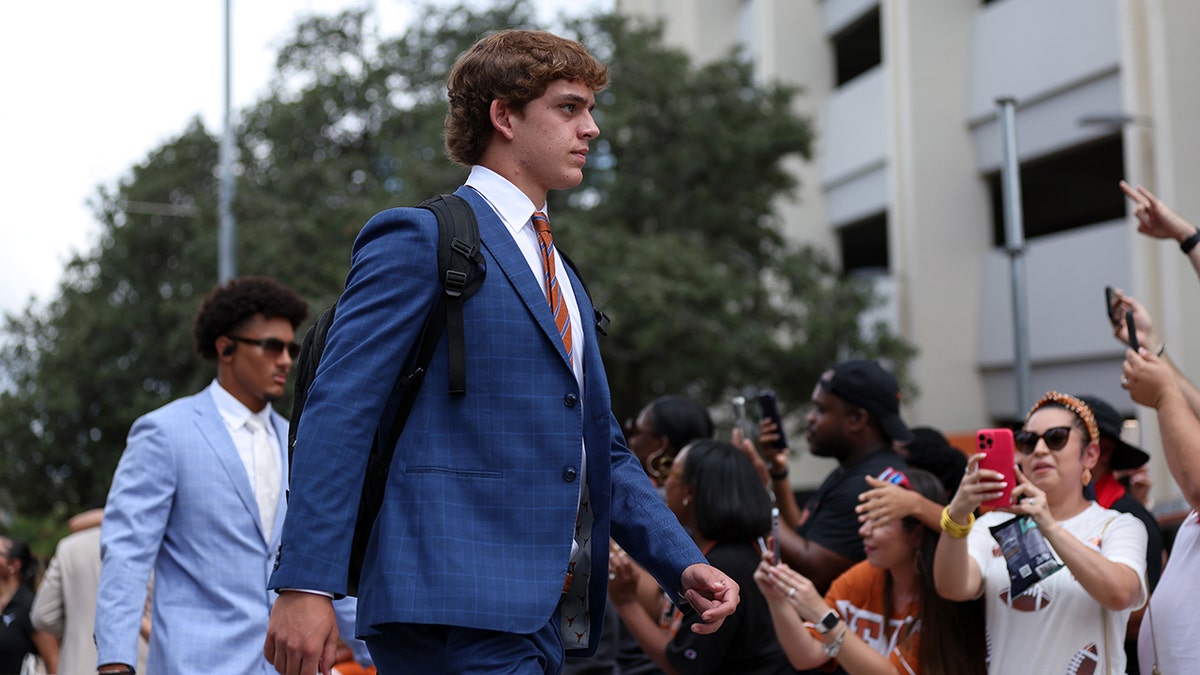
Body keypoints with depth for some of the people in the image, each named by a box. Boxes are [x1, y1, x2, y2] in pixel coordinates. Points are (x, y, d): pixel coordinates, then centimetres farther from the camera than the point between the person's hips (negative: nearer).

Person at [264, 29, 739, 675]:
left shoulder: (562, 278, 24)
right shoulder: (418, 241, -3)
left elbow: (603, 451, 26)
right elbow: (338, 412, -11)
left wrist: (682, 565, 12)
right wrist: (305, 583, -20)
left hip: (545, 614, 8)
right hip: (454, 609, -8)